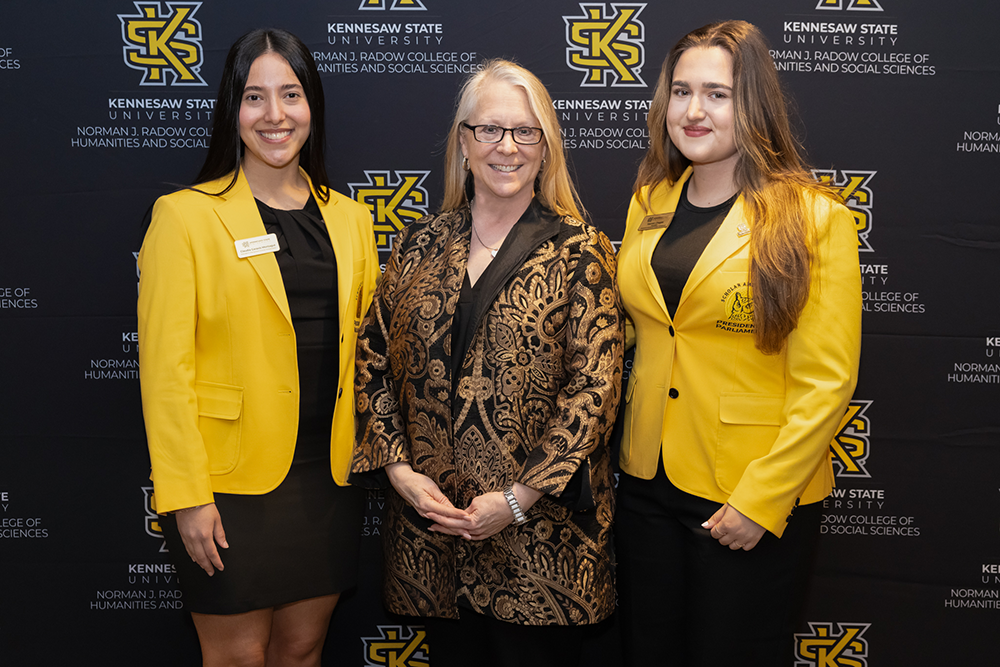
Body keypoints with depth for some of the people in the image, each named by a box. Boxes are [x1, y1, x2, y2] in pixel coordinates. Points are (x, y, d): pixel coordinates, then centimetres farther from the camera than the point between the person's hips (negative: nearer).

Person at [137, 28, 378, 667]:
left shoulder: (349, 218, 8)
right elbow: (166, 367, -9)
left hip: (331, 476, 4)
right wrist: (186, 497, -12)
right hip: (232, 484, -4)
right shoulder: (184, 215, -6)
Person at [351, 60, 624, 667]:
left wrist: (518, 498, -14)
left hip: (538, 535, -3)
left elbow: (594, 384, -10)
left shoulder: (580, 252, -4)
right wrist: (397, 467, -5)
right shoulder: (421, 244, 7)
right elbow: (372, 359, 7)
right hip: (429, 522, 3)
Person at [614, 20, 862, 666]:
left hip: (758, 502, -5)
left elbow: (825, 384, -13)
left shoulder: (815, 218, -11)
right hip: (648, 483, 5)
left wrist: (761, 501, -16)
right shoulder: (649, 203, 6)